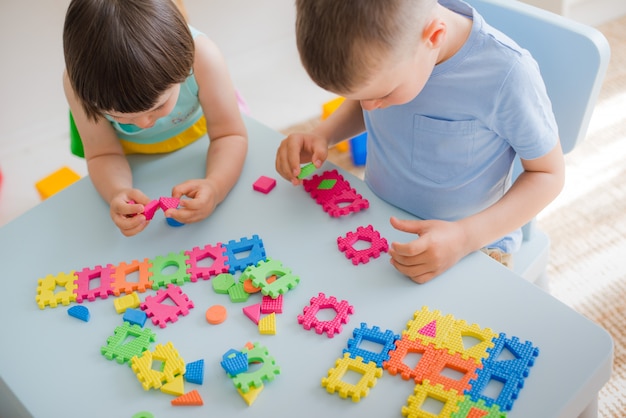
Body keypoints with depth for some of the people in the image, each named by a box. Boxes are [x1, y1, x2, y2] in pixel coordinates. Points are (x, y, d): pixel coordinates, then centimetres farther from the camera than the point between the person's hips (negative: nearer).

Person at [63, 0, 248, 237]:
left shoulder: (200, 55, -42)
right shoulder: (80, 78, -38)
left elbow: (230, 135, -31)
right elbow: (103, 154, -25)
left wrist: (215, 187, -51)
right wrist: (117, 193, -48)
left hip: (197, 134, 0)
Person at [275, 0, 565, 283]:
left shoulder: (507, 74, -29)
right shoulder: (378, 44, -15)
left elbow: (548, 174, -15)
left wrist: (466, 237, -28)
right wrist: (322, 135, -12)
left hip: (473, 243, -1)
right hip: (375, 217, 2)